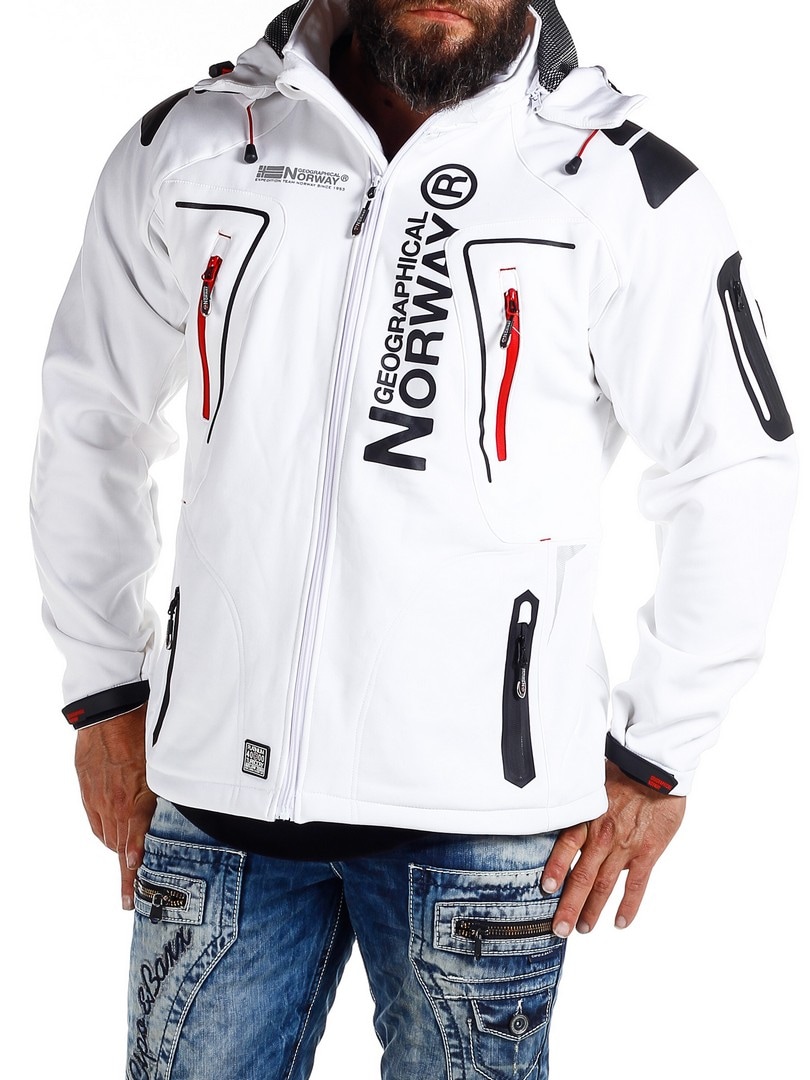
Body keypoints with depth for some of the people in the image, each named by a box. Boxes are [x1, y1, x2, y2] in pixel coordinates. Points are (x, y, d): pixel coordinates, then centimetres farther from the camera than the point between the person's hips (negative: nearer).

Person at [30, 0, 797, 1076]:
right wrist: (106, 689, 13)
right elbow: (89, 418, 14)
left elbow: (739, 482, 1)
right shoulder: (187, 150, 3)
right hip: (217, 778, 2)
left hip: (482, 810, -2)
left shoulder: (625, 189, -4)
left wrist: (653, 759, 2)